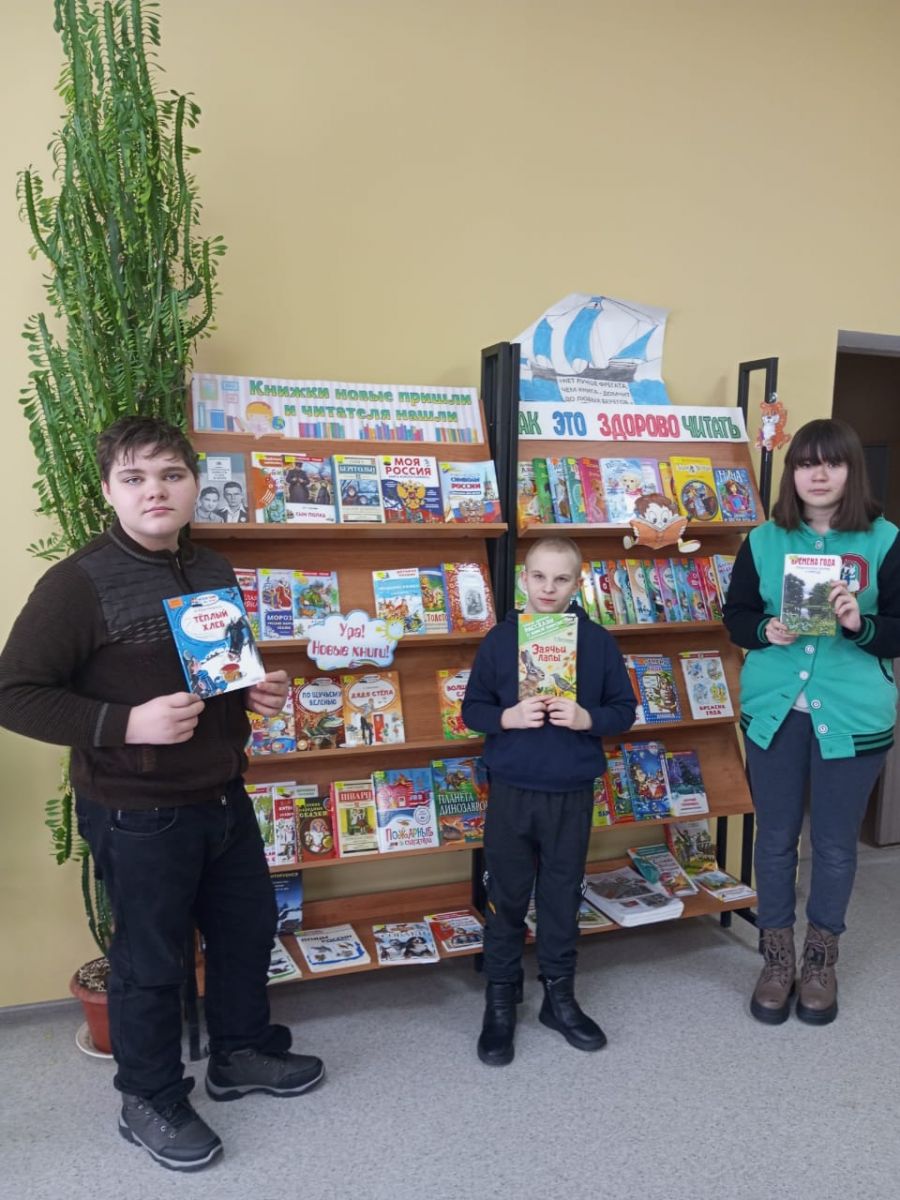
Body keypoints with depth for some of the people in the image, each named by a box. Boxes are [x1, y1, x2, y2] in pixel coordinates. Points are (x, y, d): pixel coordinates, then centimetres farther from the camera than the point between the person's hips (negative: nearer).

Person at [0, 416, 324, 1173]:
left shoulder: (216, 572, 5)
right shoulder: (78, 583, -17)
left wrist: (258, 692, -1)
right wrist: (127, 723, -27)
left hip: (223, 797, 7)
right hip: (135, 814, -7)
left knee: (249, 926, 21)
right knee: (151, 960, 11)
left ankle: (242, 1052, 46)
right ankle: (150, 1101, 36)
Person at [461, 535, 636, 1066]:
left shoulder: (598, 641, -2)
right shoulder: (500, 638, -3)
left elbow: (624, 709, 3)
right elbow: (473, 708, 2)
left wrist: (588, 719, -16)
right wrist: (508, 717, -17)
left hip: (572, 794, 1)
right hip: (512, 791, 0)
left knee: (563, 896, 14)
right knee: (507, 899, 9)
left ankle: (560, 995, 32)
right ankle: (501, 1002, 26)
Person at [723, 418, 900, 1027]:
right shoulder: (764, 541, 1)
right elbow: (735, 617, 5)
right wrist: (765, 631, -15)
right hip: (774, 710, 2)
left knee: (835, 843, 12)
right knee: (775, 839, 12)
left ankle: (821, 961, 34)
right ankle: (778, 959, 31)